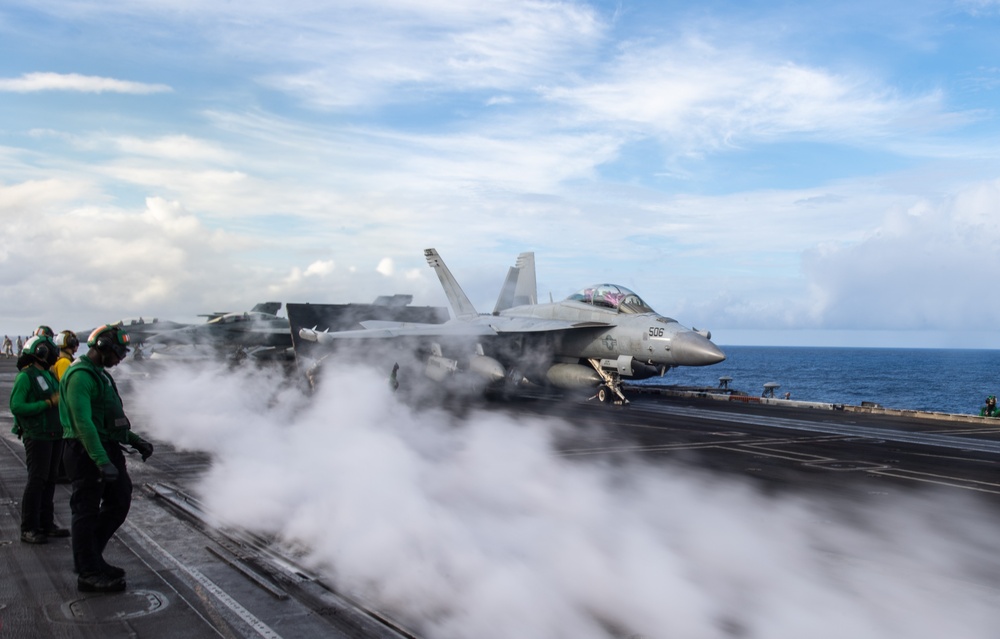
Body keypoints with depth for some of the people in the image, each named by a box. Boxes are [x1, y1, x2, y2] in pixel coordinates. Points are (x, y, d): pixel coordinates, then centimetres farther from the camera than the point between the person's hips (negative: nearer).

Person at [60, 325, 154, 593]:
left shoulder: (100, 374, 17)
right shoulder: (80, 375, -16)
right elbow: (83, 422, -25)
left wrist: (134, 440, 19)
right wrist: (102, 461, -30)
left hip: (108, 449, 10)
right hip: (87, 453, -10)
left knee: (119, 502, 14)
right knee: (87, 511, 0)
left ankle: (90, 558, 27)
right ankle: (88, 574, 9)